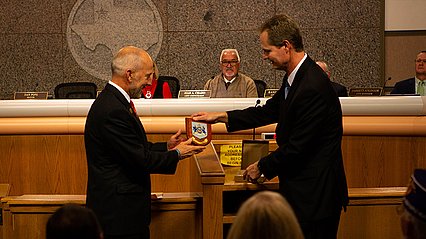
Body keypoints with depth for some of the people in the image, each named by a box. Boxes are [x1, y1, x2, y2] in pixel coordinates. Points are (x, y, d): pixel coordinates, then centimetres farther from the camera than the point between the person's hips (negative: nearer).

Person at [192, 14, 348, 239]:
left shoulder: (313, 88, -25)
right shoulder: (294, 78, 7)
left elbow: (297, 147, -23)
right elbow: (269, 111, 20)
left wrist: (262, 167, -8)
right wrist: (221, 117, 16)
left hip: (315, 193, -10)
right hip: (300, 189, 10)